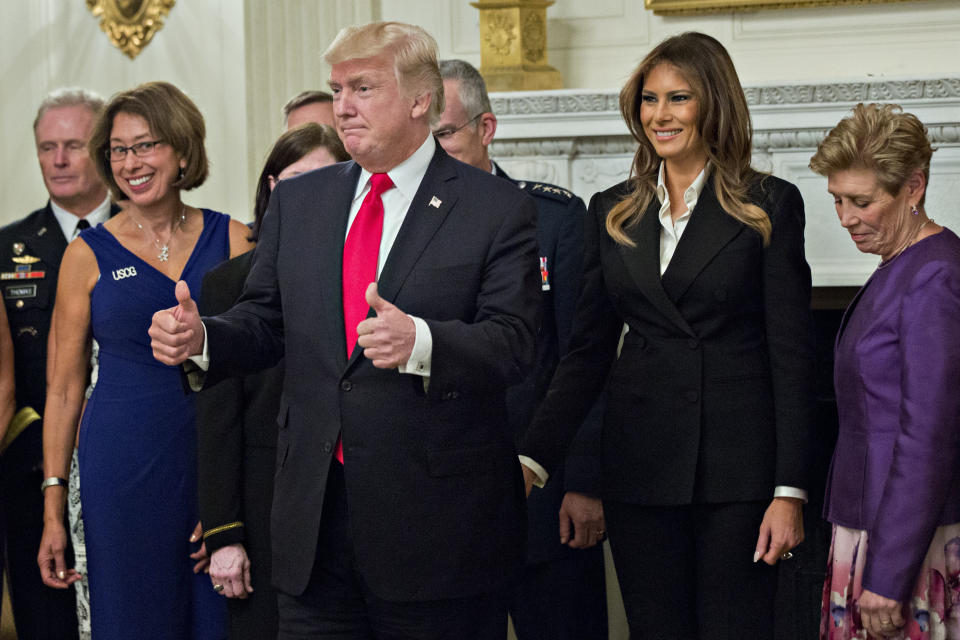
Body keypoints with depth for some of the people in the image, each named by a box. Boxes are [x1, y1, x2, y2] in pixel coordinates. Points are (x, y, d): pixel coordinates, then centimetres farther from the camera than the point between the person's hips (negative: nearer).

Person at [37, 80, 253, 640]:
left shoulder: (231, 239, 3)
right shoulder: (89, 255, 2)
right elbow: (64, 387, 5)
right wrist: (53, 508, 2)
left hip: (220, 463, 1)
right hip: (123, 470, -1)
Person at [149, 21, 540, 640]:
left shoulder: (498, 208, -3)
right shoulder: (297, 201, 13)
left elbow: (511, 340, -12)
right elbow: (265, 320, 12)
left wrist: (420, 341, -30)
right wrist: (201, 339, -9)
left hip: (436, 518, -4)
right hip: (314, 516, 4)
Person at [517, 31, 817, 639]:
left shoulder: (770, 206, 0)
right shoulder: (613, 212, 11)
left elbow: (792, 354, -4)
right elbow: (588, 349, 10)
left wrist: (790, 490, -11)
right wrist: (533, 458, -2)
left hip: (737, 464, -3)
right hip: (641, 465, 3)